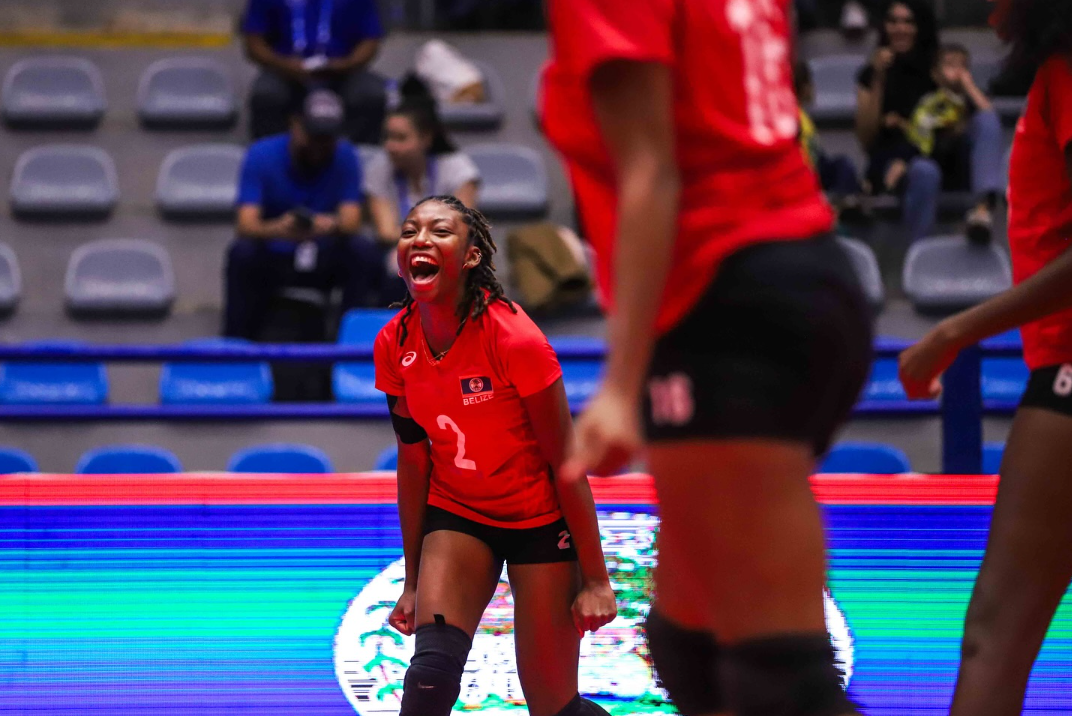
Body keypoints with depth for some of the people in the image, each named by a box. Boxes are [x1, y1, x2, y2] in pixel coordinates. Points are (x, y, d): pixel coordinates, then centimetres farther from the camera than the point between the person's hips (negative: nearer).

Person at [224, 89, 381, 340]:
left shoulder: (345, 157, -7)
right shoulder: (262, 155, -12)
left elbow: (351, 221, -16)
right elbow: (246, 225, -22)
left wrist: (333, 226, -43)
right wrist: (277, 229, -46)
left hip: (324, 262, 1)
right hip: (272, 260, -1)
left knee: (363, 252, -29)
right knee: (242, 253, -33)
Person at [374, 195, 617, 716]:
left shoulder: (513, 338, -23)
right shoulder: (394, 345, -8)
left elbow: (565, 463, -16)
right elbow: (413, 463, 4)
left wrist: (595, 580, -14)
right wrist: (413, 582, 8)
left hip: (540, 521, -3)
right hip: (457, 514, 3)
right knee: (431, 673, -22)